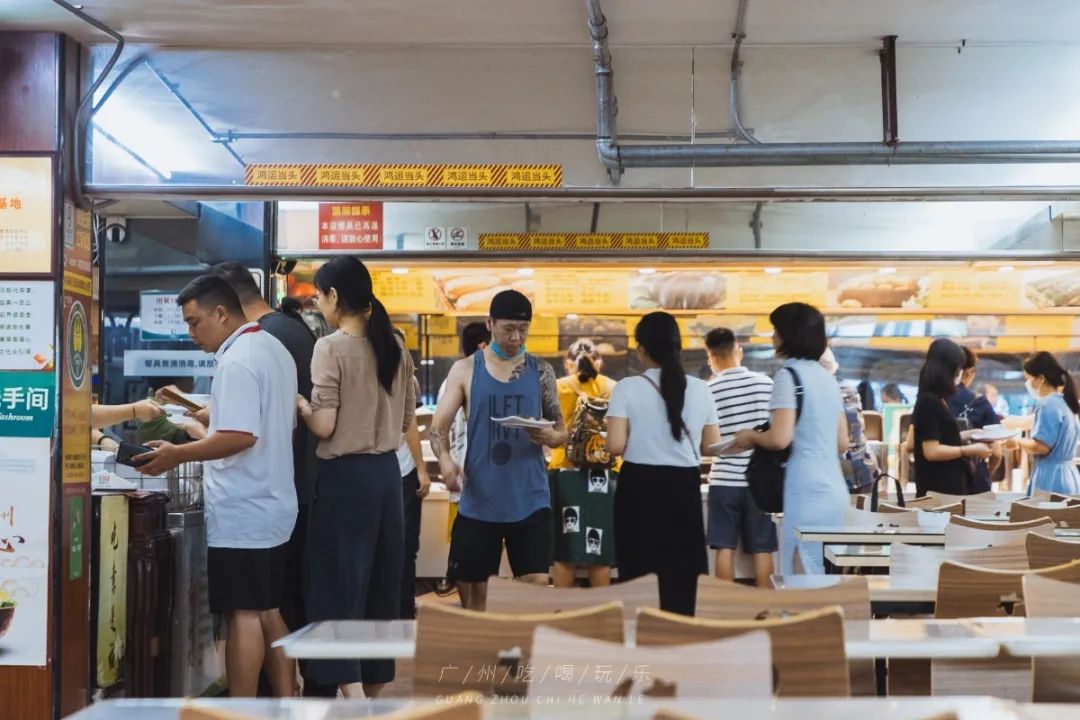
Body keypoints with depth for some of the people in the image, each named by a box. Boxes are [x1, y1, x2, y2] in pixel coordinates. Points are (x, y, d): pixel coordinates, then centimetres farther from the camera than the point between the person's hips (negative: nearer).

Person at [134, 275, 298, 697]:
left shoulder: (236, 360, -16)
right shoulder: (274, 349, 14)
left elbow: (241, 436, -25)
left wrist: (179, 454, -17)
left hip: (241, 512, -9)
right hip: (273, 506, 10)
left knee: (243, 615, -3)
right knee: (268, 613, 15)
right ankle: (286, 704, 20)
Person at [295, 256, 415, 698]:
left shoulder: (331, 347, -13)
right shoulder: (395, 348, 7)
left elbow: (324, 426, -16)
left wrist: (298, 403, 2)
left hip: (346, 475, -7)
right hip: (387, 472, 7)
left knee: (339, 582, 0)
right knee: (381, 582, 14)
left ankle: (352, 694, -4)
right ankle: (374, 686, 24)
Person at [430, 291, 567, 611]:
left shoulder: (541, 371, 5)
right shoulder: (465, 370, 1)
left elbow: (561, 430, 8)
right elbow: (439, 426, -2)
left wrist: (551, 436, -16)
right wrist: (445, 459, -24)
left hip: (530, 501, 0)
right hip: (479, 501, 0)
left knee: (537, 586, -4)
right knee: (474, 590, 8)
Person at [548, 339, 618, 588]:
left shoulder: (558, 387, 1)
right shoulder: (613, 388, 5)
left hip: (565, 471, -1)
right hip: (604, 474, 1)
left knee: (564, 548, 3)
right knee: (599, 549, 6)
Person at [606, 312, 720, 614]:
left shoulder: (628, 388, -8)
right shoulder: (699, 389, 1)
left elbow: (616, 445, -13)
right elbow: (712, 445, 6)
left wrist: (640, 440, 8)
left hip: (640, 487, -2)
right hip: (684, 487, 2)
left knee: (640, 574, 6)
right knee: (683, 572, 9)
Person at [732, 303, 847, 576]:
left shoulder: (788, 375, -9)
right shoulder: (827, 377, 14)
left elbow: (780, 439, -19)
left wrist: (751, 436, 0)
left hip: (806, 492, -8)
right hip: (834, 490, 8)